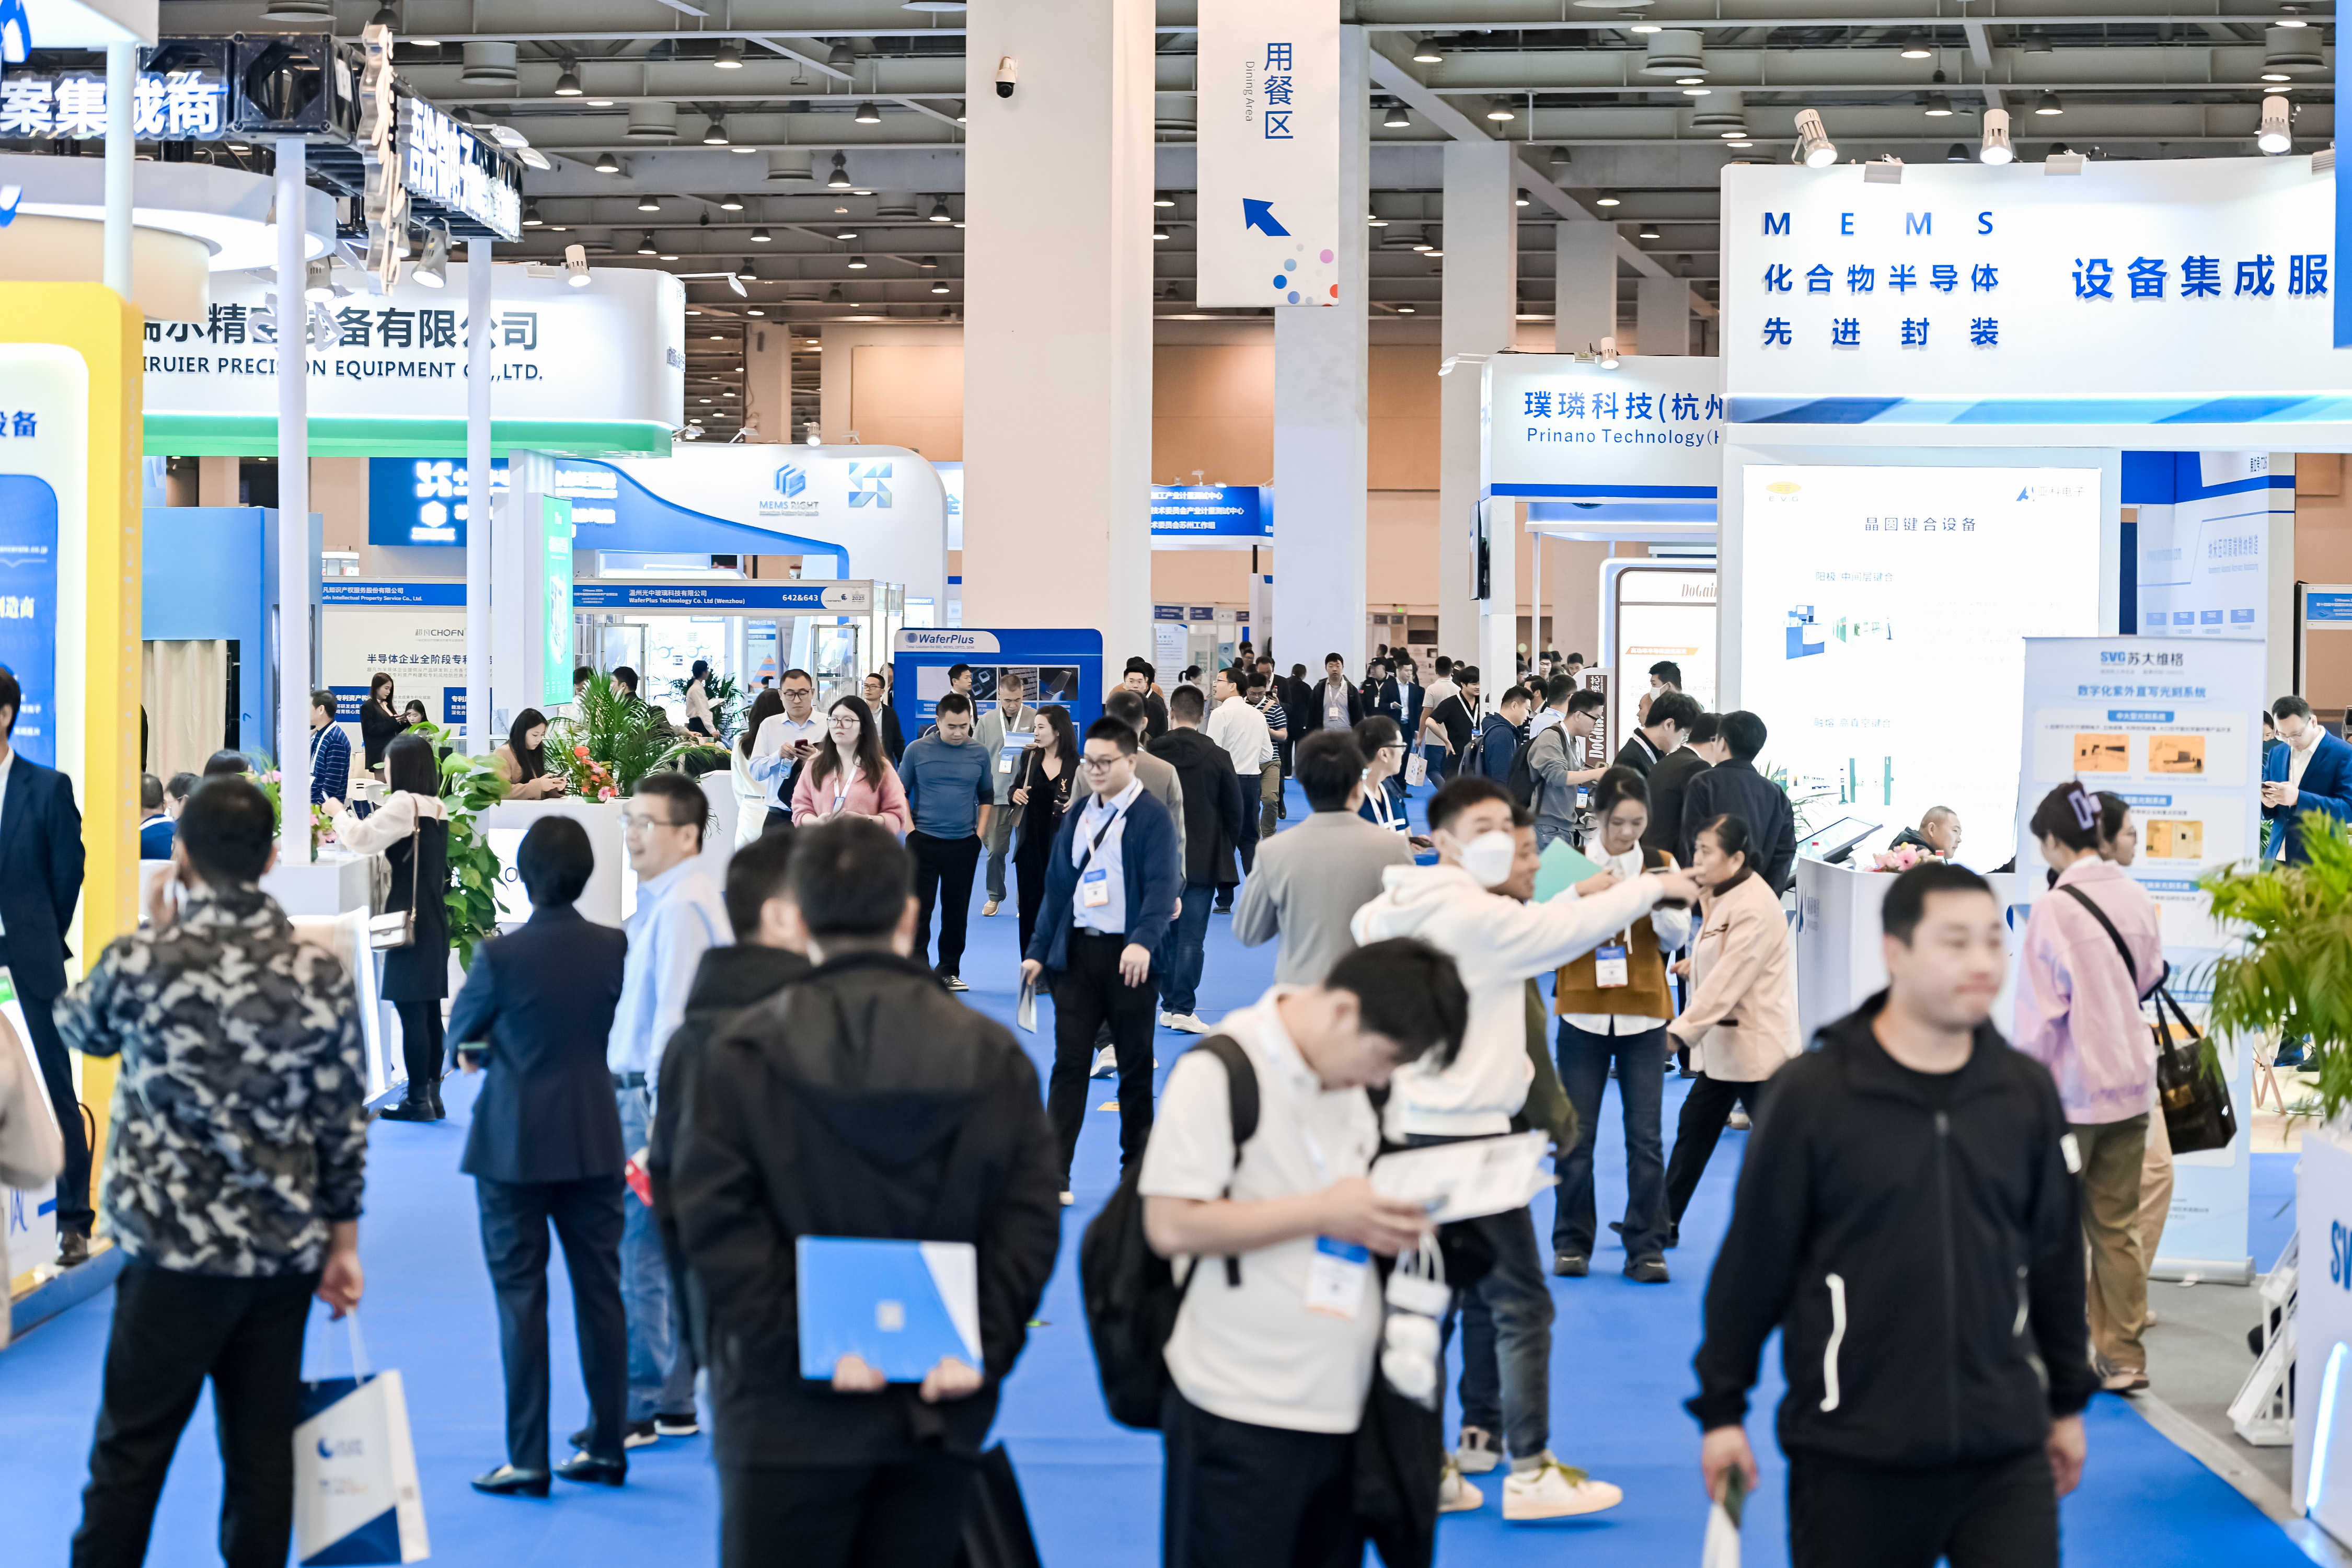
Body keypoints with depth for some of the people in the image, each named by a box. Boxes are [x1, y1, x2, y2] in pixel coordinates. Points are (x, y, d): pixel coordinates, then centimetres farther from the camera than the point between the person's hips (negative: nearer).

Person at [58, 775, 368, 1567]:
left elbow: (79, 1026, 11)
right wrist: (342, 1243, 12)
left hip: (176, 1250, -3)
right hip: (285, 1254, 3)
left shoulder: (143, 962, -12)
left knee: (131, 1452, 4)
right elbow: (345, 1121, 3)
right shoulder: (321, 974, -3)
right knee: (263, 1450, 9)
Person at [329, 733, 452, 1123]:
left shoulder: (404, 805, -13)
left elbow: (361, 838, -17)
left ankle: (418, 1100, -6)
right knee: (429, 1010, 10)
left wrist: (339, 814, 1)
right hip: (435, 918, 9)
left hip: (409, 920, -9)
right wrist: (348, 831, 22)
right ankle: (431, 1093, 12)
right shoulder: (437, 809, 13)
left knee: (411, 1011, -6)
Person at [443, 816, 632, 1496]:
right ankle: (607, 1446, 16)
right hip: (594, 1141, 4)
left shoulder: (501, 955, -15)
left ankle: (528, 1461, 3)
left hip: (515, 1144, -4)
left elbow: (460, 1034, 0)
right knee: (599, 1291, 11)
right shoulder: (614, 948, -4)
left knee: (520, 1297, 2)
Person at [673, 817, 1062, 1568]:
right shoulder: (994, 1056, 4)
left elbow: (717, 1222, -12)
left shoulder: (745, 1051, -4)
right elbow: (1030, 1220, -3)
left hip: (792, 1413, -2)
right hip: (936, 1418, 3)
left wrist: (804, 1342, -13)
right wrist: (983, 1345, -7)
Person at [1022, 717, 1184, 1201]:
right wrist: (1038, 951, 12)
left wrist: (1144, 942, -30)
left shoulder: (1152, 817, -5)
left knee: (1135, 1066, 6)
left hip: (1128, 956, -4)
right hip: (1077, 950, 4)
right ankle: (1053, 1174, -4)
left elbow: (1163, 885, -15)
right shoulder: (1077, 816, 13)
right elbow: (1057, 886, 17)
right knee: (1069, 1062, -2)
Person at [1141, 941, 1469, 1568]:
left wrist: (1388, 1226, 3)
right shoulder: (1221, 1071, -12)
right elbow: (1171, 1226, -18)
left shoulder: (1350, 1080, 13)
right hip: (1241, 1416, -8)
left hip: (1340, 1413, 8)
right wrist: (1324, 1213, -17)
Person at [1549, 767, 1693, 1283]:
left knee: (1645, 1138, -2)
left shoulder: (1662, 865, 5)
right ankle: (1572, 1245, 15)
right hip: (1584, 1015, 0)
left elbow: (1677, 937, -2)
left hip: (1643, 1016, 0)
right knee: (1577, 1135, 2)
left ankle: (1646, 1249, 6)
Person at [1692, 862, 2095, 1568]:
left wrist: (2068, 1401, 18)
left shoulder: (2028, 1092, 5)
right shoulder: (1810, 1093, -6)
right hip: (1853, 1457, -3)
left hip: (2005, 1455, 3)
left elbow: (2056, 1256, 14)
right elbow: (1753, 1259, -2)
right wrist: (1721, 1409, 0)